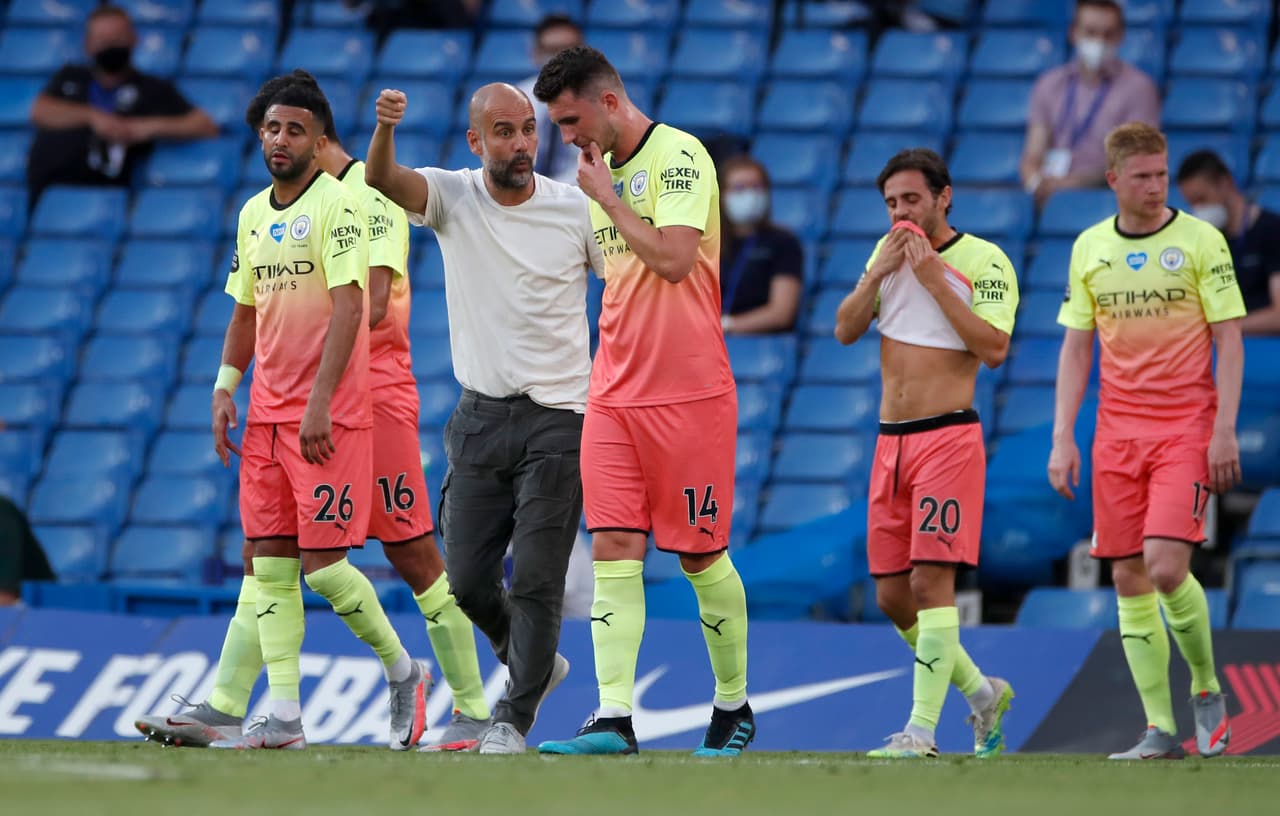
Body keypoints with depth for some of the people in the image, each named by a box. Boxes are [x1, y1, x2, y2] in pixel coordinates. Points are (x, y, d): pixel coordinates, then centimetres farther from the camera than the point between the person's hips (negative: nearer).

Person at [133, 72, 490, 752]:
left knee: (412, 555, -4)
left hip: (372, 396, -8)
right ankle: (223, 708, -2)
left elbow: (372, 306, -17)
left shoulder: (370, 192, -9)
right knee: (264, 549, 1)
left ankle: (472, 711, 5)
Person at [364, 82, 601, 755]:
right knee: (467, 579, 5)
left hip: (557, 420, -3)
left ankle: (514, 718, 1)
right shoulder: (453, 196, -1)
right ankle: (539, 662, 31)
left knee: (536, 581, -8)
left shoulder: (576, 210, -4)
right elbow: (381, 179, -19)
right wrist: (386, 126, -41)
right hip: (480, 416, 3)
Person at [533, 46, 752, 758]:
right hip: (614, 396, 7)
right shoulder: (605, 170, 14)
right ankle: (614, 720, -10)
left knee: (701, 554, 2)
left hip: (688, 393, -7)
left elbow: (673, 258, -22)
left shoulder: (679, 155, -11)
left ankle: (734, 707, 19)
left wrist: (608, 197, -12)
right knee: (613, 549, -4)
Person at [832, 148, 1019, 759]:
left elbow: (994, 348, -17)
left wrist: (934, 278, -16)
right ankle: (981, 692, 24)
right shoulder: (888, 253, 13)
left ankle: (922, 730, -15)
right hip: (890, 440, 7)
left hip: (948, 437, -7)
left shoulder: (983, 261, -6)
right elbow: (846, 330, 8)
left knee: (931, 579, -14)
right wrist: (879, 272, -6)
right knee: (892, 595, 7)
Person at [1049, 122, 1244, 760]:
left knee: (1165, 568, -17)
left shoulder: (1200, 240, -2)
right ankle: (1160, 730, 5)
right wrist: (1062, 438, 4)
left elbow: (1228, 340, -2)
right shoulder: (1089, 248, 8)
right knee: (1129, 579, 0)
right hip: (1117, 434, 4)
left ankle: (1206, 689, 7)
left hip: (1187, 428, -4)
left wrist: (1225, 431, -10)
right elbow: (1076, 348, 12)